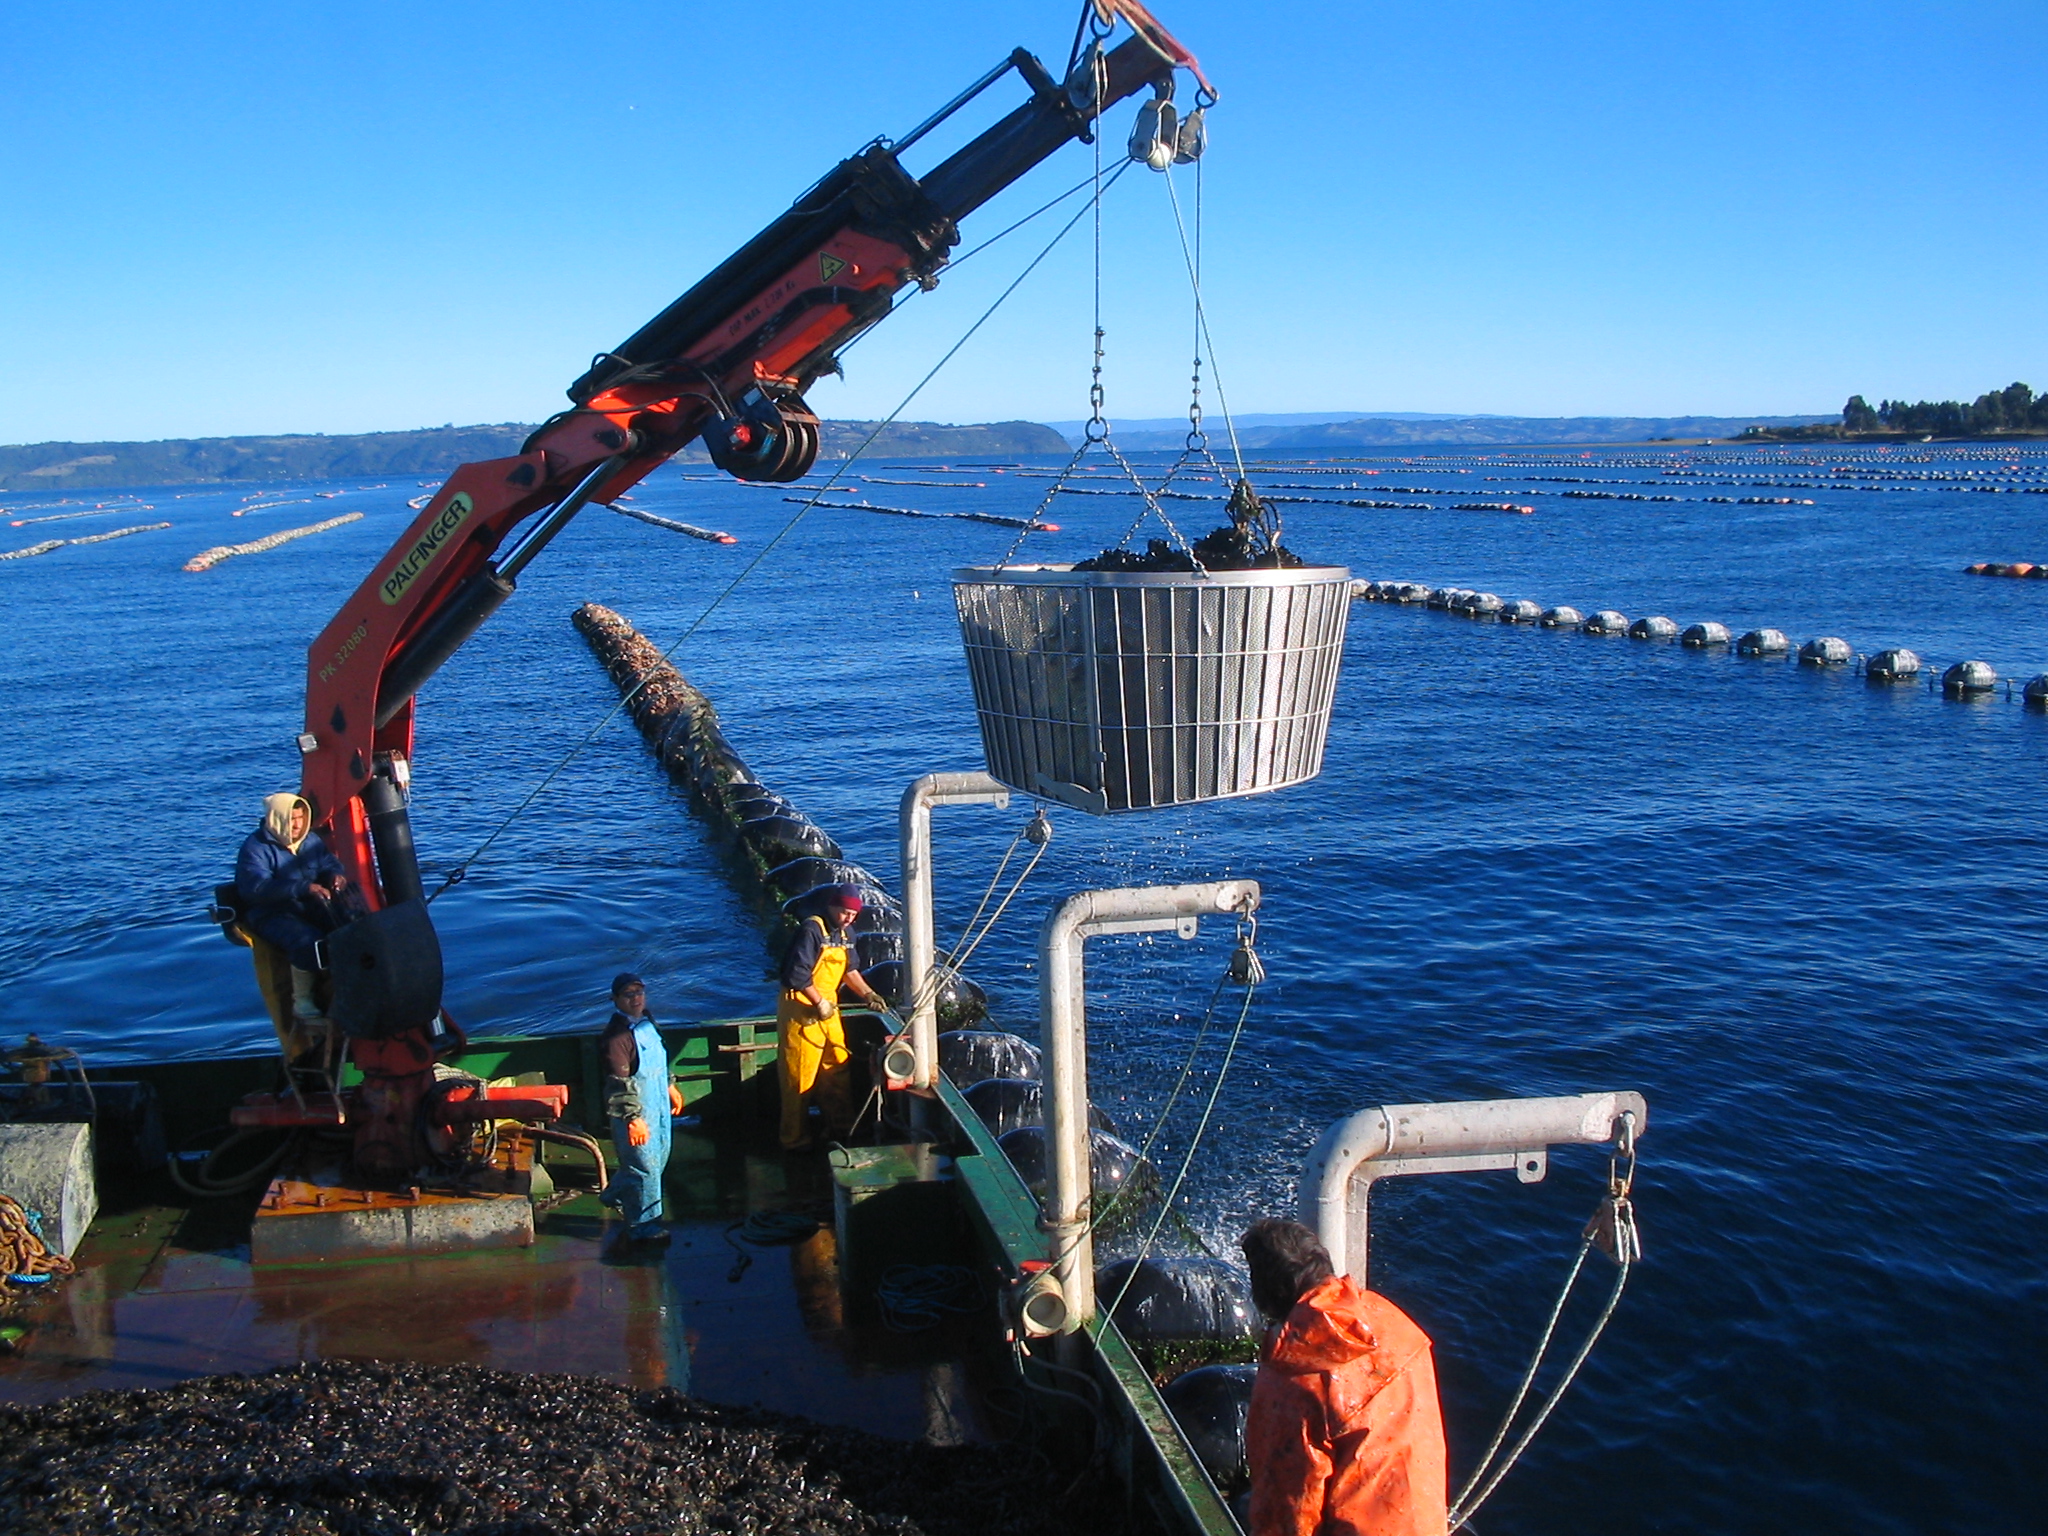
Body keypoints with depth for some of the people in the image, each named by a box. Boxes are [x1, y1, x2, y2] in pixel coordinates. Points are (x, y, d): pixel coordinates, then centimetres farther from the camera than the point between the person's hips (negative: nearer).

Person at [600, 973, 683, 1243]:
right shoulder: (616, 1036, -23)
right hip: (635, 1112, -9)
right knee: (643, 1165, 0)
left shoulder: (646, 1022, 5)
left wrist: (670, 1087, 27)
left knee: (659, 1157, 22)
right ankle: (642, 1224, 15)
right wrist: (633, 1118, -28)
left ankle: (615, 1196, 42)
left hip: (658, 1107, 9)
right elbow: (621, 1083, -26)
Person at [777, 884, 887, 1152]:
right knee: (800, 1075, -2)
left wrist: (867, 994, 2)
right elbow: (798, 974, -22)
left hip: (828, 1007, 8)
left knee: (838, 1068, 13)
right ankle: (795, 1140, 7)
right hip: (802, 1008, -8)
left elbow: (849, 969, 16)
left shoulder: (845, 934, 10)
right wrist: (819, 1003, -18)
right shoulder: (812, 929, -17)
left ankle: (840, 1127, 26)